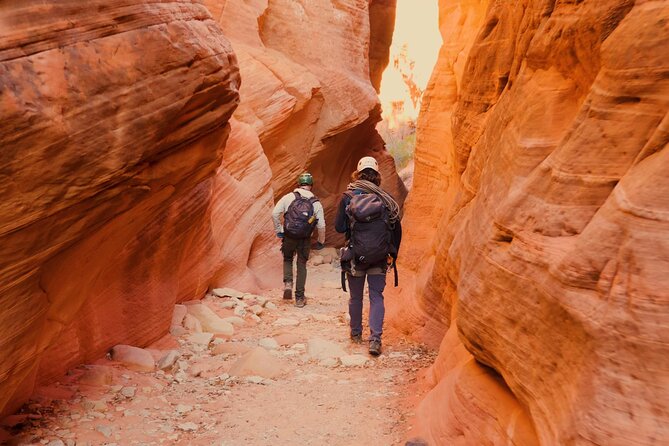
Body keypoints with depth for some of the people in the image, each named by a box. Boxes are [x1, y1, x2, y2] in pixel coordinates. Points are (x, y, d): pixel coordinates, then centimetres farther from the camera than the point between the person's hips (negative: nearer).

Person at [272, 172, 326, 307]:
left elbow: (275, 213, -7)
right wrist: (321, 242, 14)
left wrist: (278, 230, 5)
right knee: (301, 266, 12)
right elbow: (321, 225, 0)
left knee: (287, 260, 25)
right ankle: (299, 298, 14)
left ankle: (288, 283, 1)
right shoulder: (316, 203, 3)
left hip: (289, 237, 0)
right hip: (305, 240, 0)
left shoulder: (288, 197, 0)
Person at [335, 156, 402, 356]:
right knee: (377, 297, 4)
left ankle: (356, 334, 29)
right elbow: (397, 229, 3)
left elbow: (339, 227, -4)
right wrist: (393, 253, 14)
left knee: (355, 297, 15)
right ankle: (375, 340, -7)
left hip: (355, 256, 0)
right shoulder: (386, 198, 0)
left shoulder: (348, 197, -4)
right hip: (380, 257, 0)